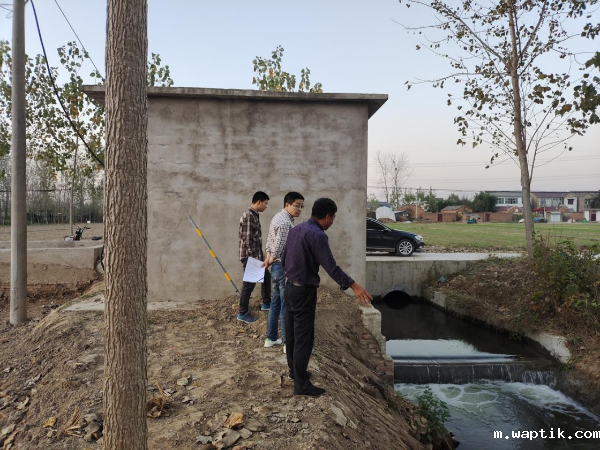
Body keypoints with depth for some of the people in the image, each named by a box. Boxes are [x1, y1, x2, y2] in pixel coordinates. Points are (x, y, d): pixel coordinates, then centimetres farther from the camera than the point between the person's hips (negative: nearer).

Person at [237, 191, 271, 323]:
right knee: (249, 283, -1)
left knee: (266, 276, 19)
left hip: (256, 255, 10)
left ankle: (266, 303, 35)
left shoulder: (255, 215, 11)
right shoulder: (248, 216, -20)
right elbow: (247, 240, -23)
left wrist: (261, 254, 21)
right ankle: (242, 313, 11)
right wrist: (254, 258, -20)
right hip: (249, 257, -10)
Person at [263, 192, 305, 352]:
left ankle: (270, 338, 26)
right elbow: (279, 247, -23)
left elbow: (270, 239, 14)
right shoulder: (285, 222, -21)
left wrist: (268, 256, 4)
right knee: (287, 306, -1)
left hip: (277, 267, 10)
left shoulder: (279, 217, 13)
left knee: (276, 303, 17)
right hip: (284, 268, -10)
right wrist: (271, 260, -6)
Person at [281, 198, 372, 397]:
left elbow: (284, 259, 17)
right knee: (304, 338, -2)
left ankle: (294, 370, 33)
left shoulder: (295, 229, 8)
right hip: (304, 291, -9)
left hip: (290, 287, 9)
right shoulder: (317, 235, -20)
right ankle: (301, 384, 5)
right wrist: (354, 286, -28)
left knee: (291, 333, 18)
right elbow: (331, 266, -27)